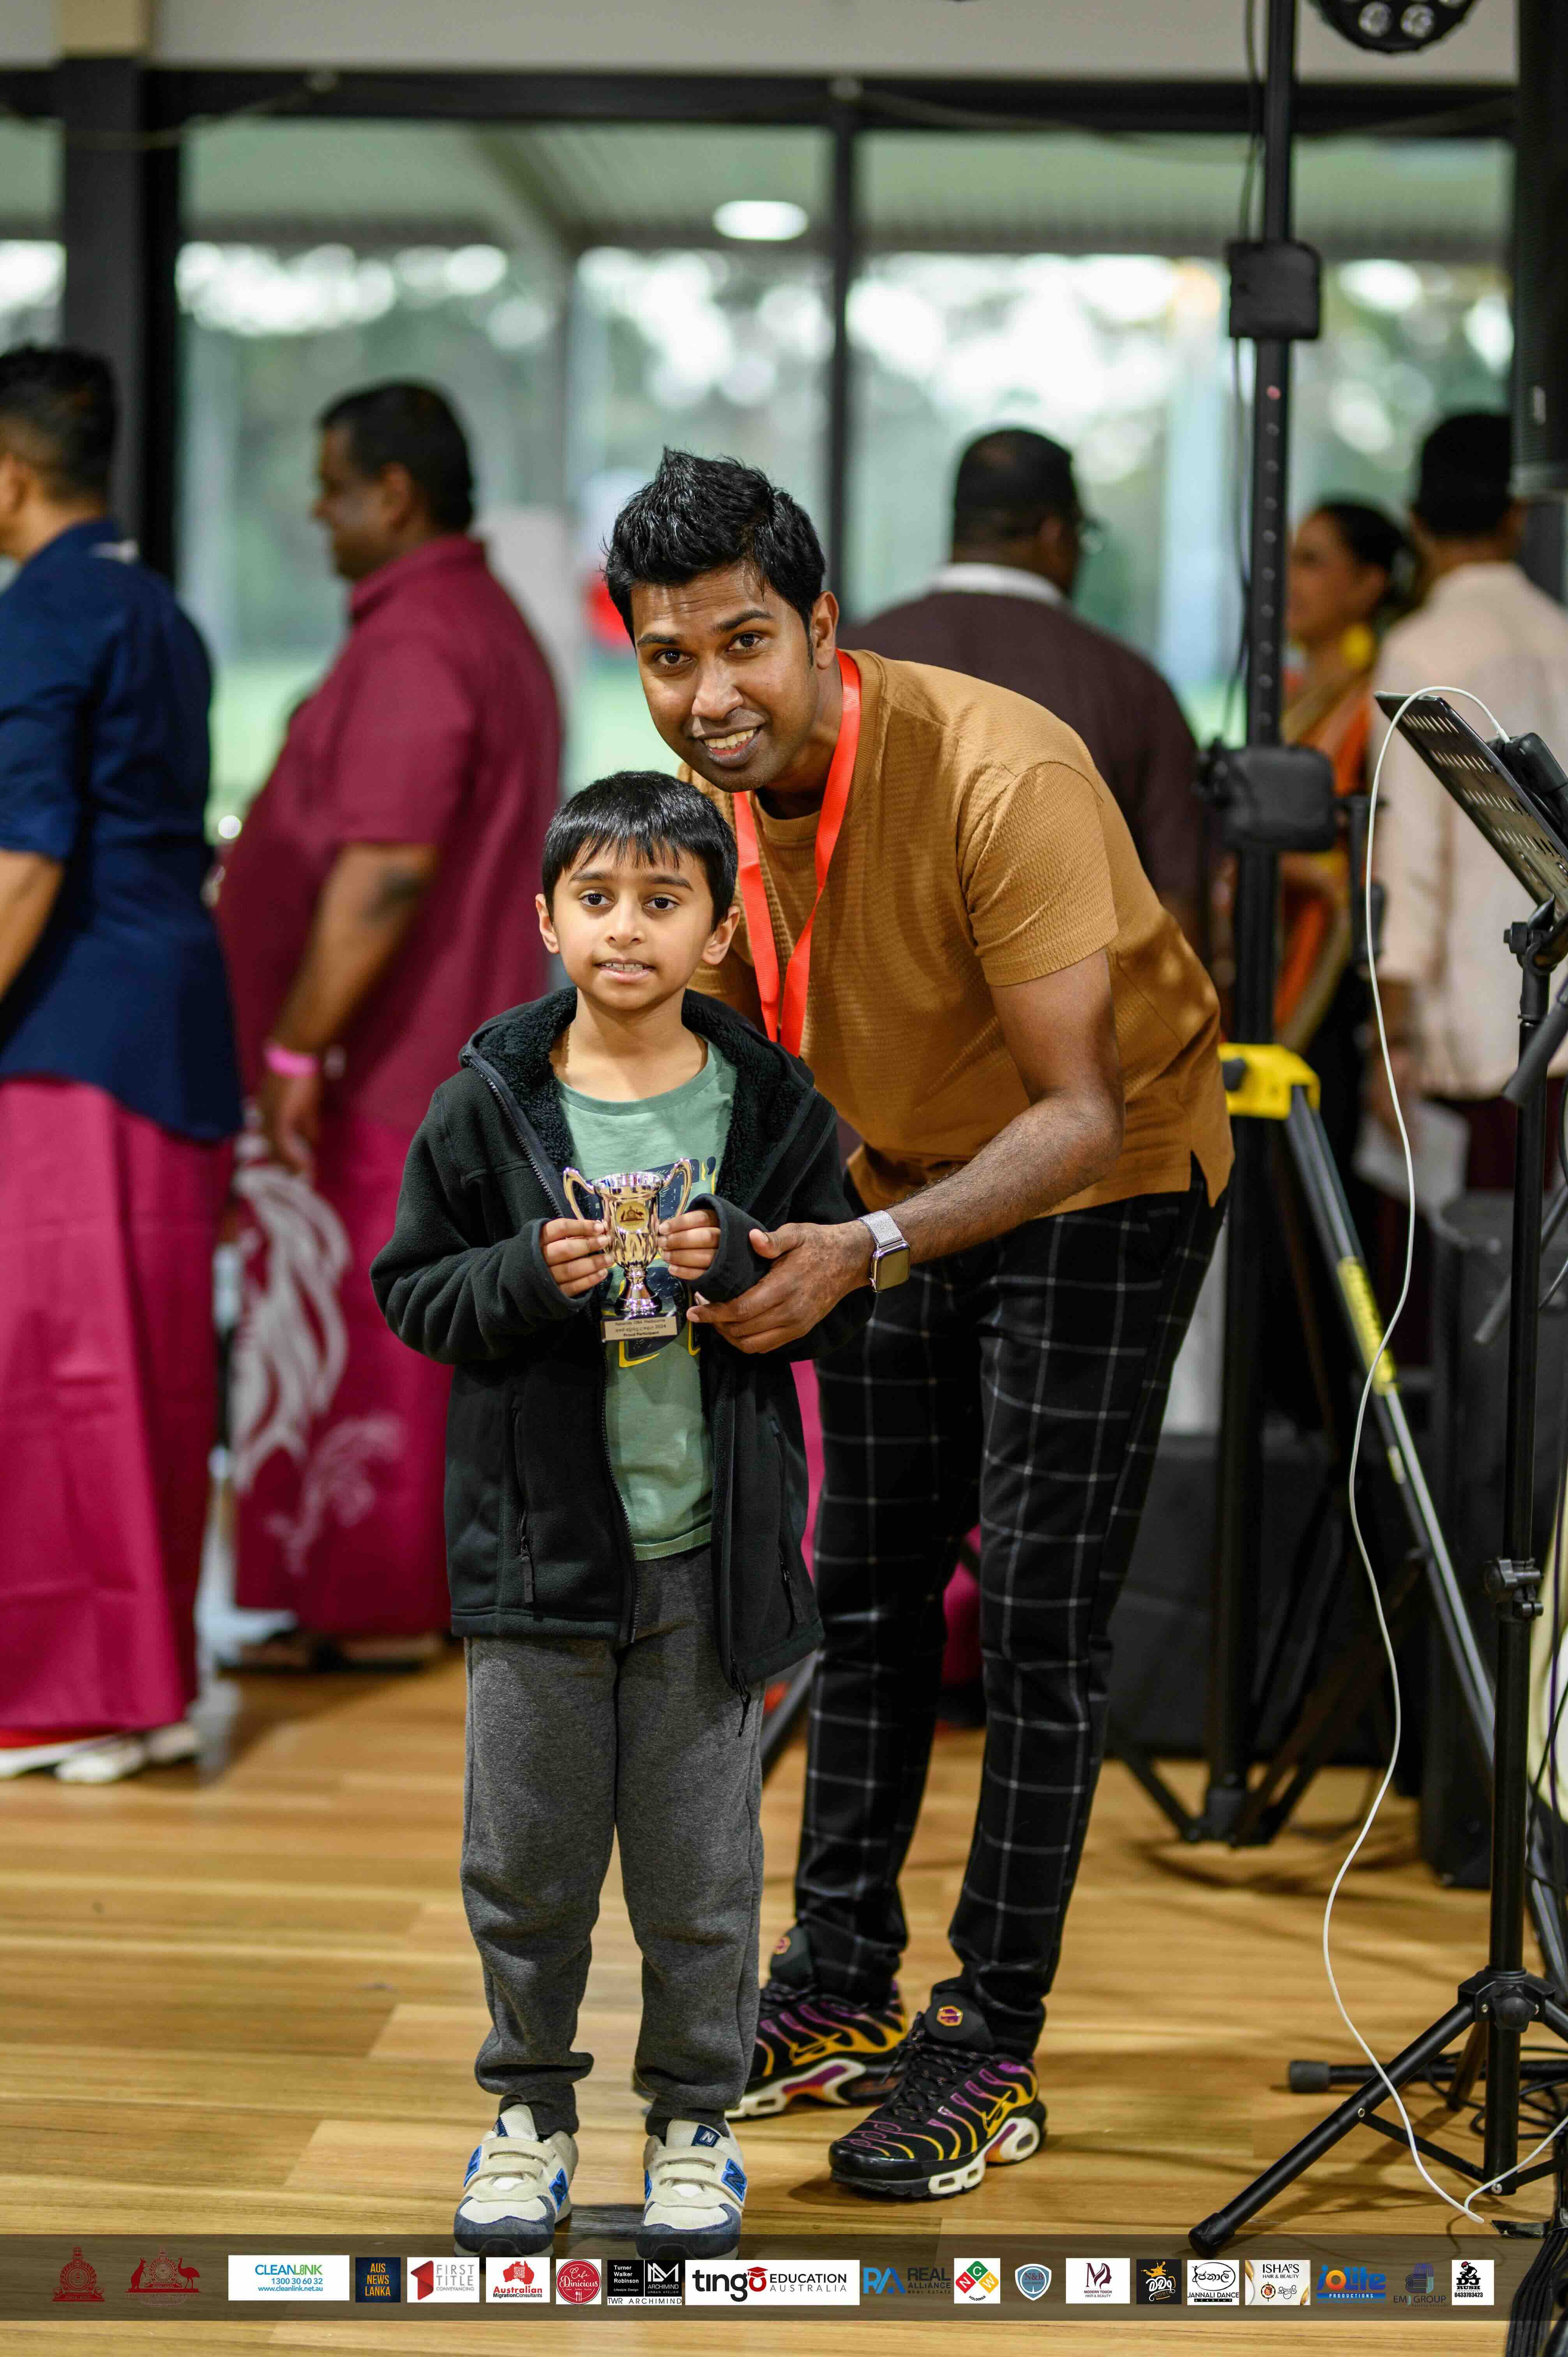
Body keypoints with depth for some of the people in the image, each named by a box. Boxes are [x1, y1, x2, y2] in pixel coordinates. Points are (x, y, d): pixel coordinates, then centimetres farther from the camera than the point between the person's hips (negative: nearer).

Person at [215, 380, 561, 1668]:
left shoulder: (413, 647, -18)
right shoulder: (493, 627, 16)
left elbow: (384, 872, -25)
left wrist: (295, 1048, -22)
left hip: (372, 1065, -10)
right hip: (454, 1049, 10)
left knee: (347, 1326, -4)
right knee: (419, 1327, 14)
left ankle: (364, 1607, 0)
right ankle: (418, 1593, 19)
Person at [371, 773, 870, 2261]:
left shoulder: (773, 1108, -1)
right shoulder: (486, 1106, -2)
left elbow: (842, 1301, 4)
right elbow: (412, 1290, 1)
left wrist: (742, 1265, -15)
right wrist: (530, 1278, -17)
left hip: (709, 1546, 0)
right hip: (536, 1537, 0)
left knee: (701, 1862, 8)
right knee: (524, 1853, 10)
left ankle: (694, 2120, 24)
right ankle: (530, 2108, 28)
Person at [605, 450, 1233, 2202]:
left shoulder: (1001, 779, -34)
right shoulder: (712, 783, -13)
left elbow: (1079, 1116, -34)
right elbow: (728, 1036, 2)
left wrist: (864, 1253, -47)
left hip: (1100, 1190, -6)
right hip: (899, 1184, 7)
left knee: (1034, 1610, -8)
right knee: (863, 1585, 11)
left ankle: (993, 2045, 1)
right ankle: (838, 1989, 23)